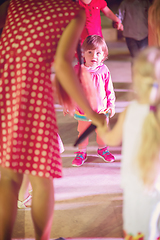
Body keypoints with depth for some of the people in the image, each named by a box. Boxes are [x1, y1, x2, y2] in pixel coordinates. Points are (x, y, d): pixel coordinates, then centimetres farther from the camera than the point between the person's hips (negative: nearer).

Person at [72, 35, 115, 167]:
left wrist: (111, 105, 2)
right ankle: (81, 153, 30)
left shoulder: (104, 70, -8)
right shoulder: (77, 70, -11)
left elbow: (109, 89, 1)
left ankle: (103, 149, 41)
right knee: (83, 132, 12)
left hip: (101, 109, 1)